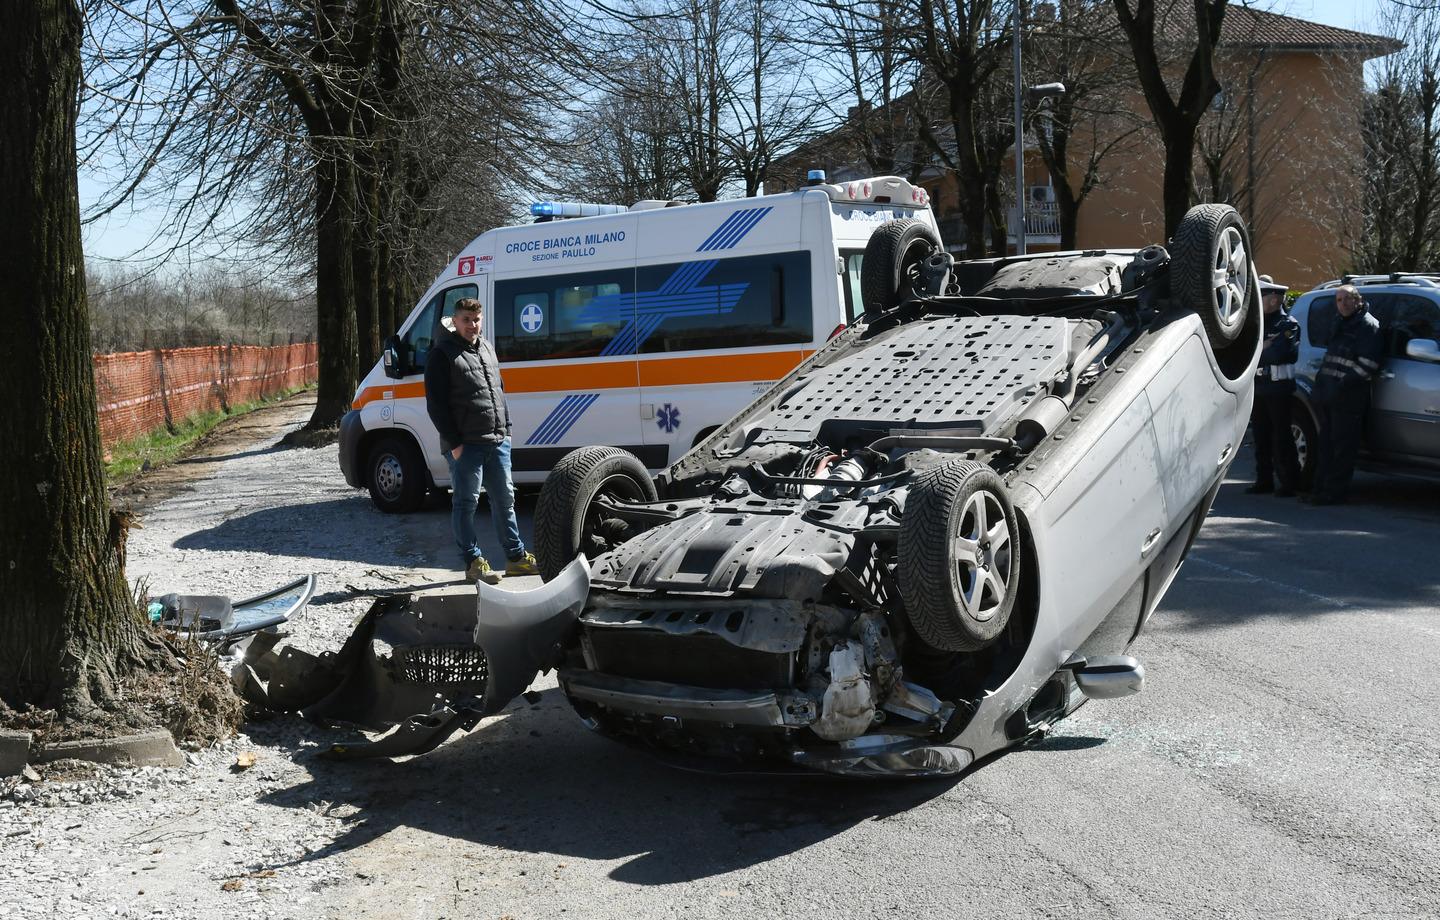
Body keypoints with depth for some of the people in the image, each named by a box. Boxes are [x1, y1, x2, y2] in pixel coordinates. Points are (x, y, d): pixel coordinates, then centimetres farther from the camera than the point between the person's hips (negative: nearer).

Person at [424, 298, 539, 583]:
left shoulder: (487, 349, 16)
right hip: (465, 445, -7)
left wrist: (506, 429, 15)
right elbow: (436, 404, -10)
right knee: (466, 503, 0)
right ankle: (473, 562, 6)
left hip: (498, 441, 7)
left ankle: (516, 557, 21)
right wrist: (453, 442, -14)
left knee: (505, 498, 12)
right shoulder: (442, 354, -7)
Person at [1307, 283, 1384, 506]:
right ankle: (1322, 488, 19)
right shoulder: (1340, 325, 21)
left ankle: (1334, 491, -2)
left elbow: (1369, 363, -18)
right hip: (1329, 396, 9)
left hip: (1348, 399, -9)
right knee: (1326, 445, 13)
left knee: (1343, 447, -4)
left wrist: (1344, 384, -21)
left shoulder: (1367, 325, -8)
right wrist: (1320, 383, 17)